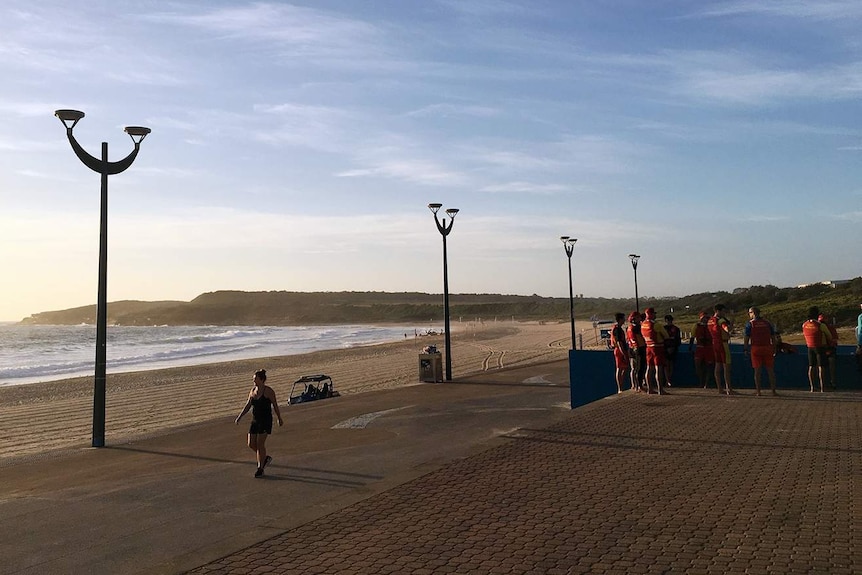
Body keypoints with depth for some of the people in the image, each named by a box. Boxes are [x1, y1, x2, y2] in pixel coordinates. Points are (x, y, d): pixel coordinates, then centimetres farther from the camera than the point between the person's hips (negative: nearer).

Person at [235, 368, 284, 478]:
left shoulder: (268, 391, -10)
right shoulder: (252, 391, 8)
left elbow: (275, 406, -4)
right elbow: (248, 406, 15)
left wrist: (279, 419, 1)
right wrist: (239, 417, 8)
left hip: (265, 420, -7)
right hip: (255, 420, 7)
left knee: (260, 444, -7)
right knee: (251, 444, 5)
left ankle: (260, 469, 5)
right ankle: (265, 458, 28)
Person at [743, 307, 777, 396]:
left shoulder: (750, 324, 0)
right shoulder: (767, 323, 11)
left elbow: (746, 338, -5)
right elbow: (773, 337, 10)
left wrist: (745, 349, 0)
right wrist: (775, 349, 15)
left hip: (755, 348, -2)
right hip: (767, 348, 2)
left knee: (757, 371, 2)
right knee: (770, 370, 7)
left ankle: (758, 391, 1)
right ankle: (773, 391, 7)